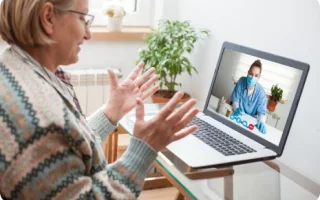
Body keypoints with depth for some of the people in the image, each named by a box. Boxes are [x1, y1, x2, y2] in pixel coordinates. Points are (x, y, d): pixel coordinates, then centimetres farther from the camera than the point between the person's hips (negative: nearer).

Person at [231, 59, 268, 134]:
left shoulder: (261, 91, -18)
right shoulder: (241, 81, -13)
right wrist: (236, 108, -28)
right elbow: (235, 99, -6)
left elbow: (262, 111, -18)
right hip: (238, 114, 2)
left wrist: (261, 122, -39)